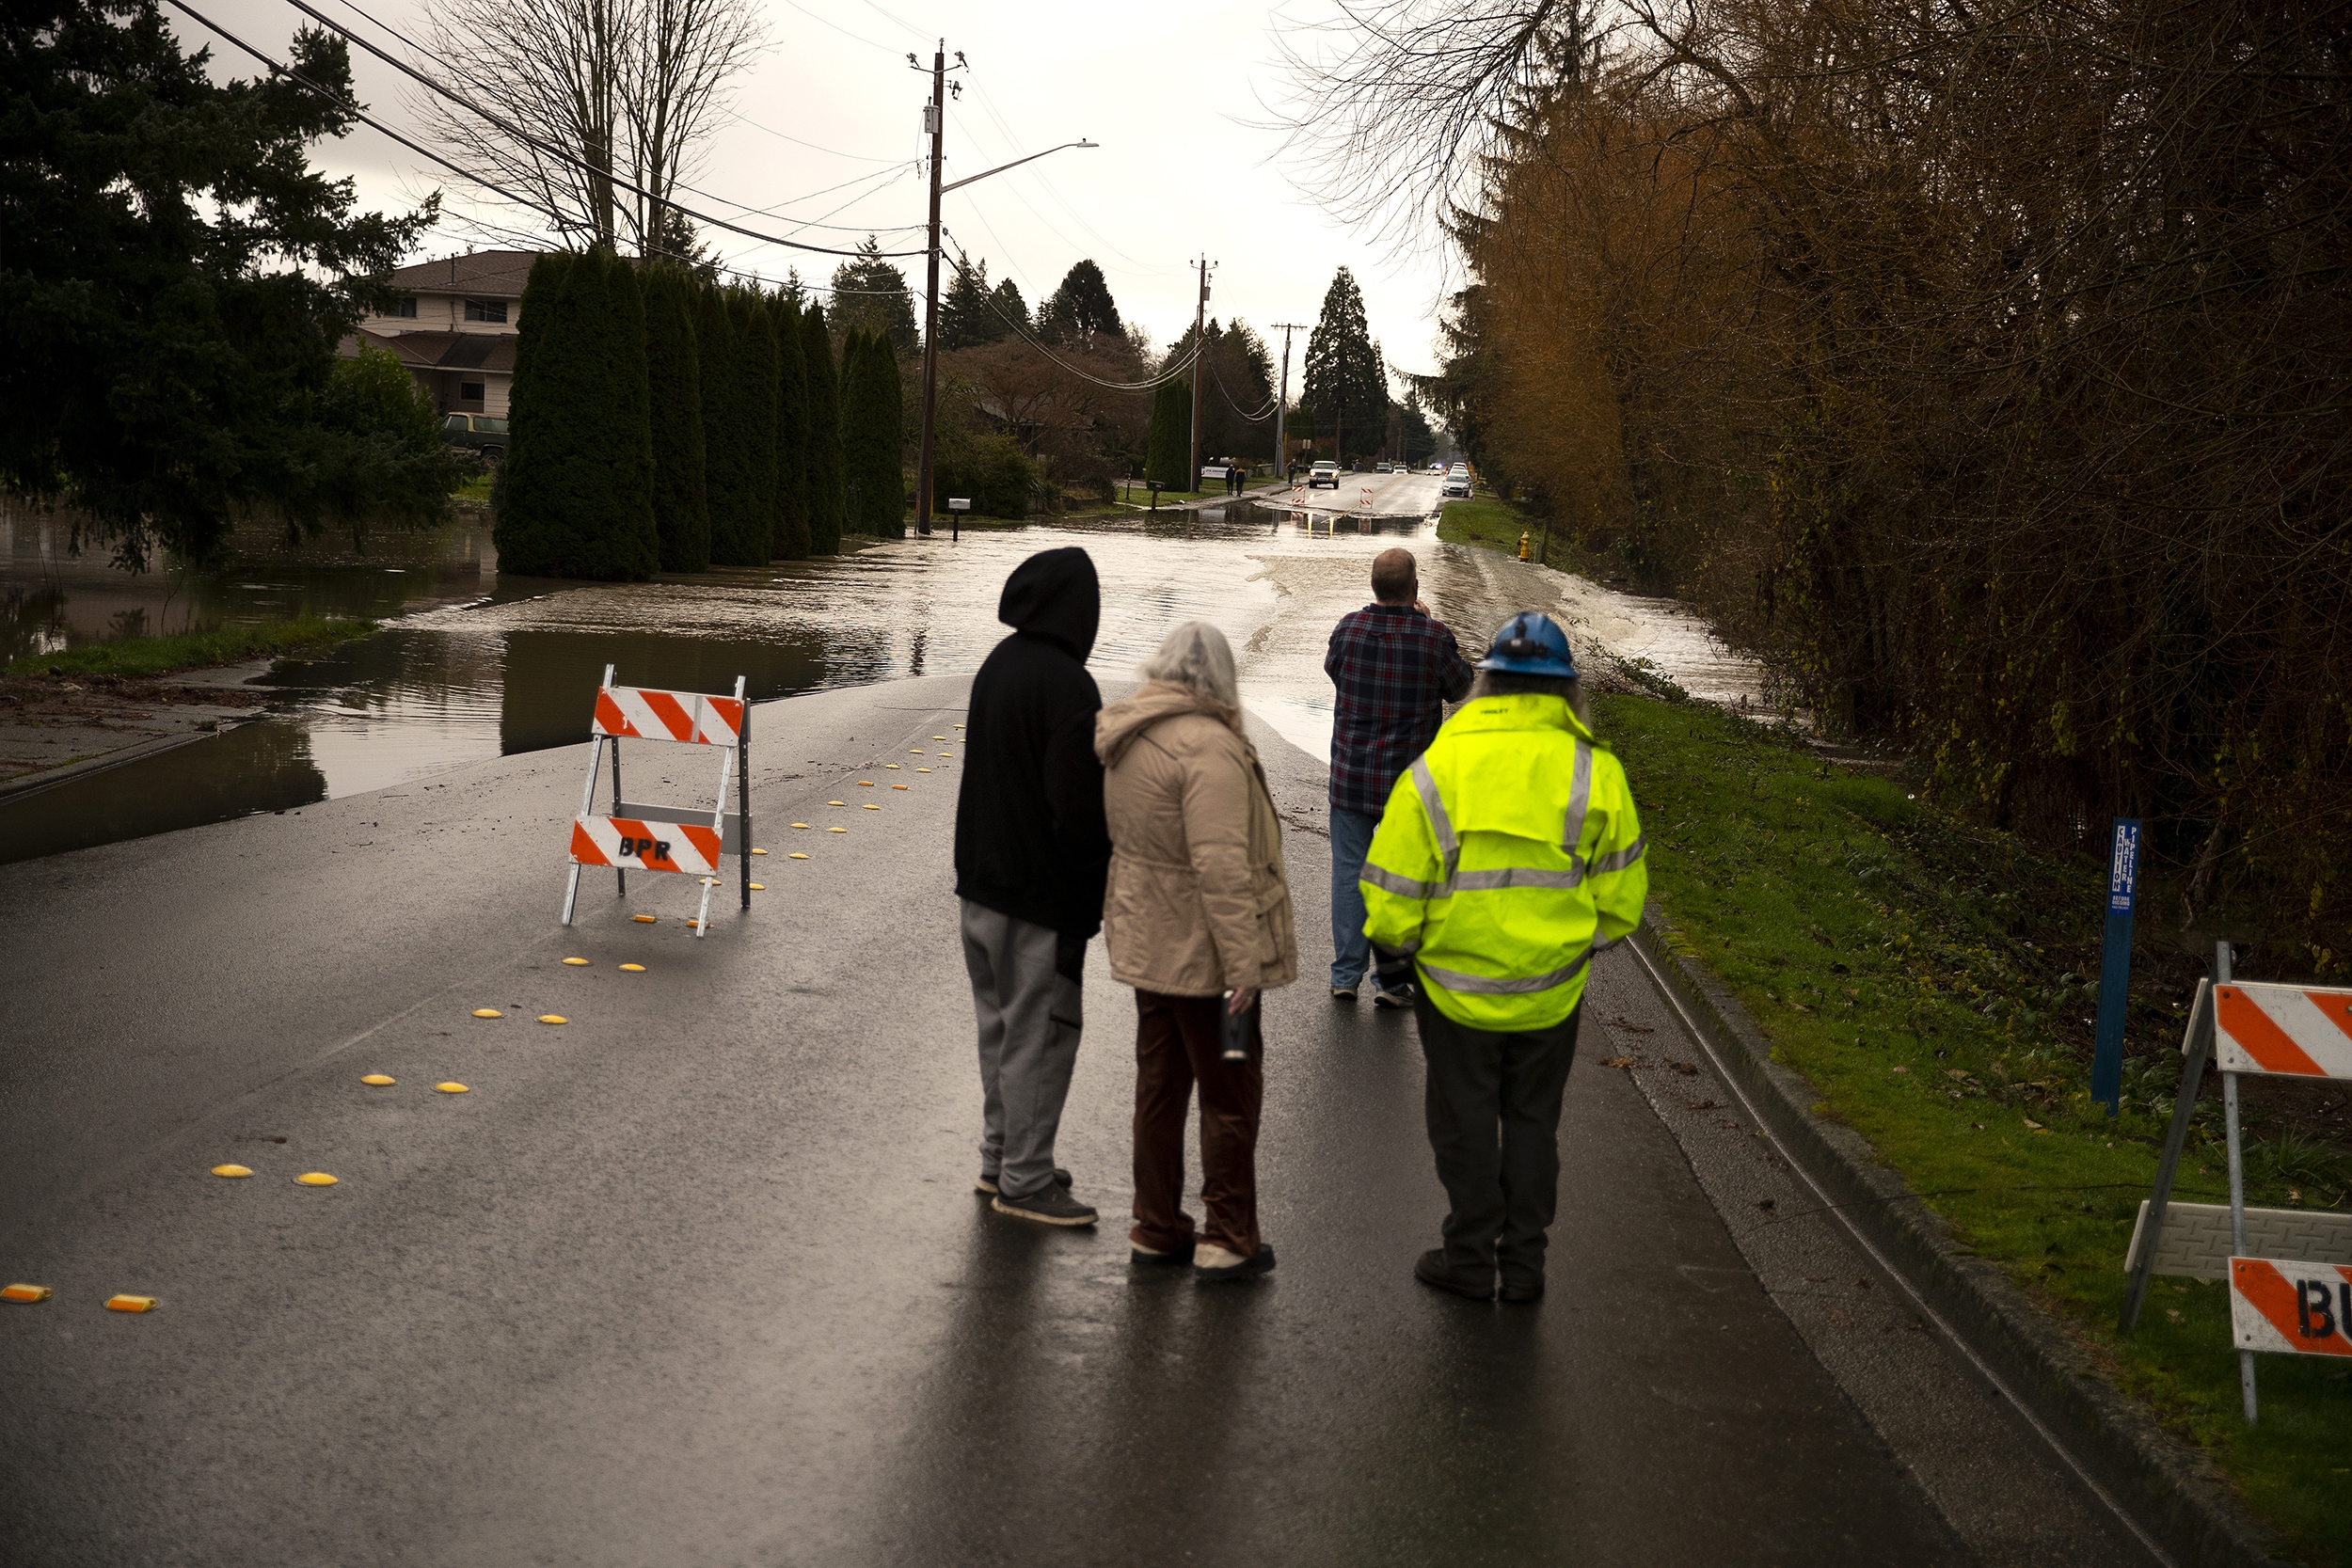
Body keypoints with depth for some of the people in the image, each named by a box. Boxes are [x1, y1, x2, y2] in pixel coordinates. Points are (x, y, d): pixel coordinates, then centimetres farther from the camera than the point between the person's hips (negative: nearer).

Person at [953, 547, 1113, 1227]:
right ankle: (1024, 1178, 8)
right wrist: (1096, 889, -10)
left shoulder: (998, 666, 7)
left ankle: (1000, 1156, 29)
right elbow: (1077, 804, -23)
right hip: (1041, 894, -9)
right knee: (1039, 1032, 1)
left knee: (1002, 1024, 19)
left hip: (983, 883, 9)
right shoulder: (1067, 685, -21)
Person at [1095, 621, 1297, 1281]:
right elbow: (1221, 866, -27)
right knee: (1231, 1093, 4)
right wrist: (1244, 963, -25)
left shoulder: (1127, 738, 6)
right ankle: (1229, 1240, 12)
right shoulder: (1208, 746, -23)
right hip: (1203, 951, -8)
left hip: (1147, 941, 8)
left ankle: (1156, 1231, 24)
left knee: (1160, 1085, 16)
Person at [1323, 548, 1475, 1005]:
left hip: (1351, 774, 2)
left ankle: (1346, 975, 15)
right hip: (1410, 779, -2)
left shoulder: (1350, 627, -8)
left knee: (1349, 870, 10)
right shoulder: (1434, 637, -14)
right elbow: (1459, 687, 4)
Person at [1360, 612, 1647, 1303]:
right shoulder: (1596, 772, -8)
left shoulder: (1436, 768, -13)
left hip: (1456, 983, -2)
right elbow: (1621, 893, -1)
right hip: (1553, 987, 2)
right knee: (1533, 1121, 17)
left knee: (1464, 1122, 14)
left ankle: (1470, 1258, 22)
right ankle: (1523, 1263, 24)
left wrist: (1392, 947, 9)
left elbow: (1393, 886, -10)